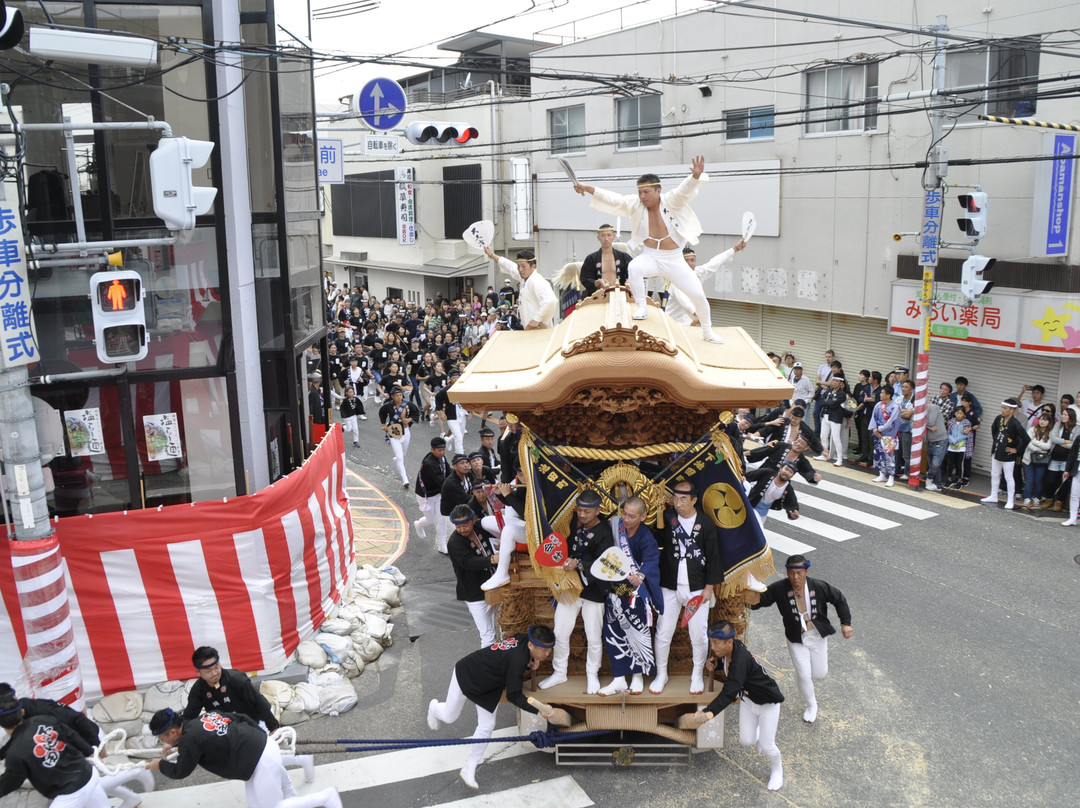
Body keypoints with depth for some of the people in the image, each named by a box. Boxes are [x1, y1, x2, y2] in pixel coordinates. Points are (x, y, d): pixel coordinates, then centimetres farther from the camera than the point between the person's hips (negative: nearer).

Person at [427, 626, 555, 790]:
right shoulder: (517, 660, -40)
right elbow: (513, 696, -34)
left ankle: (469, 770, 20)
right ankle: (434, 707, 53)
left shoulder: (523, 640, -18)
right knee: (449, 716, 16)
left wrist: (531, 666, -17)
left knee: (487, 726, 4)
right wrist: (538, 710, -37)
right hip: (466, 675, -7)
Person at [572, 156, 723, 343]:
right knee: (634, 268, -36)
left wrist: (696, 176, -49)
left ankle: (708, 332, 24)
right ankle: (642, 307, -15)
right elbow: (611, 198, -15)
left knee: (698, 295, -1)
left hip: (674, 260, 0)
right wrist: (588, 188, -27)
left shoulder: (671, 202, -11)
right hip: (650, 257, 0)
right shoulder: (635, 205, -6)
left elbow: (686, 189, -27)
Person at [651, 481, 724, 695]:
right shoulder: (666, 518, -1)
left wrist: (709, 587, -2)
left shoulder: (706, 524, -4)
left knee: (699, 635, 4)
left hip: (697, 589, -1)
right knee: (663, 633, 5)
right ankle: (661, 675, 24)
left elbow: (714, 557, -1)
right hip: (669, 587, 1)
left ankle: (697, 675, 27)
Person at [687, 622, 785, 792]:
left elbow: (729, 693, -49)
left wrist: (708, 713, -62)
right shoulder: (726, 651, -16)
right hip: (747, 699, 7)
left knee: (766, 746, 1)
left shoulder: (740, 659, -40)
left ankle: (777, 769, 33)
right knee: (746, 741, 5)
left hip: (768, 703, -7)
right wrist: (714, 664, -15)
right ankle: (760, 732, 39)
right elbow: (724, 662, 10)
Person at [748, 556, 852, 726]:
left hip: (818, 635, 2)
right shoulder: (779, 589, -22)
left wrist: (845, 623, -9)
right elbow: (762, 598, -23)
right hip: (796, 638, -1)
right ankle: (812, 705, 27)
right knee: (804, 675, -3)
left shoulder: (819, 587, -17)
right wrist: (755, 600, -49)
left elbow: (840, 600, -2)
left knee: (820, 674, 8)